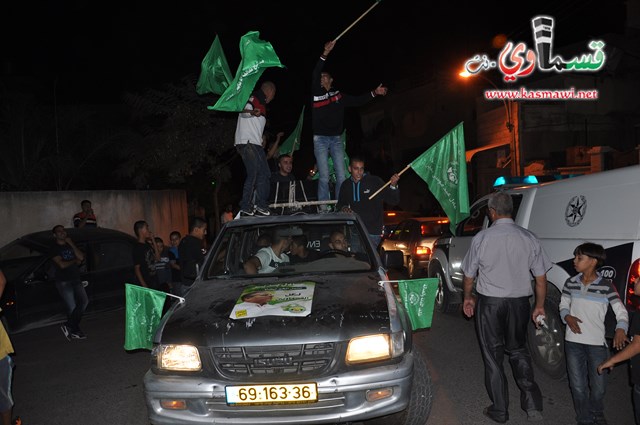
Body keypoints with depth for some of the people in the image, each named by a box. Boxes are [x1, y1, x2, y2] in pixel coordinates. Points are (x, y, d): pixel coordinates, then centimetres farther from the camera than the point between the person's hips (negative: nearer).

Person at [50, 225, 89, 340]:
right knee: (72, 307, -5)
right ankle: (75, 331, 9)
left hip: (76, 279, 5)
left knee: (84, 301, -8)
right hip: (63, 282, -5)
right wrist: (75, 261, 1)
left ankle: (68, 326, 1)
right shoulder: (54, 248, -2)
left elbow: (81, 257, 1)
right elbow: (62, 264, -14)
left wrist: (71, 244, -3)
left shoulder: (70, 245, 16)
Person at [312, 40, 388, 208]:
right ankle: (324, 209, -2)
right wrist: (325, 55, -19)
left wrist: (374, 93, 6)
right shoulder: (316, 93, 6)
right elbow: (314, 77, -8)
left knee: (341, 176, -2)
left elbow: (357, 101, 15)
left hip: (336, 139, 2)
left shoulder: (339, 95, 14)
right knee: (324, 177, -6)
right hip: (320, 139, -2)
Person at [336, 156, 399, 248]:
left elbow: (394, 201, -4)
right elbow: (340, 204, 23)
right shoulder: (346, 185, 9)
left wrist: (393, 186, -22)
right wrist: (343, 208, 0)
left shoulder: (375, 181, -3)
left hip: (373, 232, -4)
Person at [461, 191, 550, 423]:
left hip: (489, 303, -2)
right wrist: (539, 306, 14)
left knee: (493, 356, 10)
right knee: (519, 352, 22)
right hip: (519, 303, 3)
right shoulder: (529, 238, -4)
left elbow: (469, 275, 0)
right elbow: (541, 278, 1)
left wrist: (468, 298, 18)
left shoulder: (482, 238, -10)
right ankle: (532, 404, 16)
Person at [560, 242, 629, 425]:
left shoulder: (606, 286, -7)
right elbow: (563, 305, 12)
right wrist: (567, 317, -9)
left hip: (597, 343, -2)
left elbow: (621, 310, -6)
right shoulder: (571, 283, 2)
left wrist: (621, 328, -25)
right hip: (573, 342, 2)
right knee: (578, 386, 7)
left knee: (598, 387, 10)